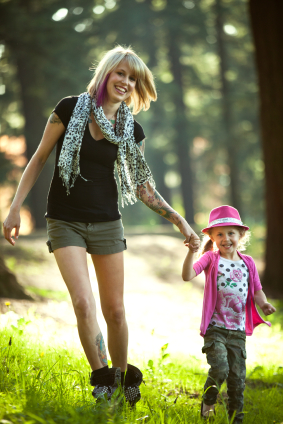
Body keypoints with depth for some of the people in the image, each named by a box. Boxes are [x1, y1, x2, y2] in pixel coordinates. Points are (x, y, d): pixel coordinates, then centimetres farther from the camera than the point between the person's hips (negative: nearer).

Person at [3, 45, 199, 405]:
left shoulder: (131, 131, 3)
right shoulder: (70, 109, -6)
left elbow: (143, 188, 9)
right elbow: (39, 159, 0)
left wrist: (178, 220, 1)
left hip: (107, 223, 3)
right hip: (66, 222, -3)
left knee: (115, 310, 4)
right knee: (83, 303, -17)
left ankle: (120, 379, 23)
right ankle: (100, 378, -2)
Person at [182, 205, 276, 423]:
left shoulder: (248, 263, 8)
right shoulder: (211, 259, -3)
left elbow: (256, 291, 11)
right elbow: (187, 276, -17)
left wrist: (264, 303, -11)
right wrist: (191, 252, -31)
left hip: (238, 329, 4)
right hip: (215, 327, -4)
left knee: (238, 376, 6)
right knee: (219, 369, -17)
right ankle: (208, 403, 11)